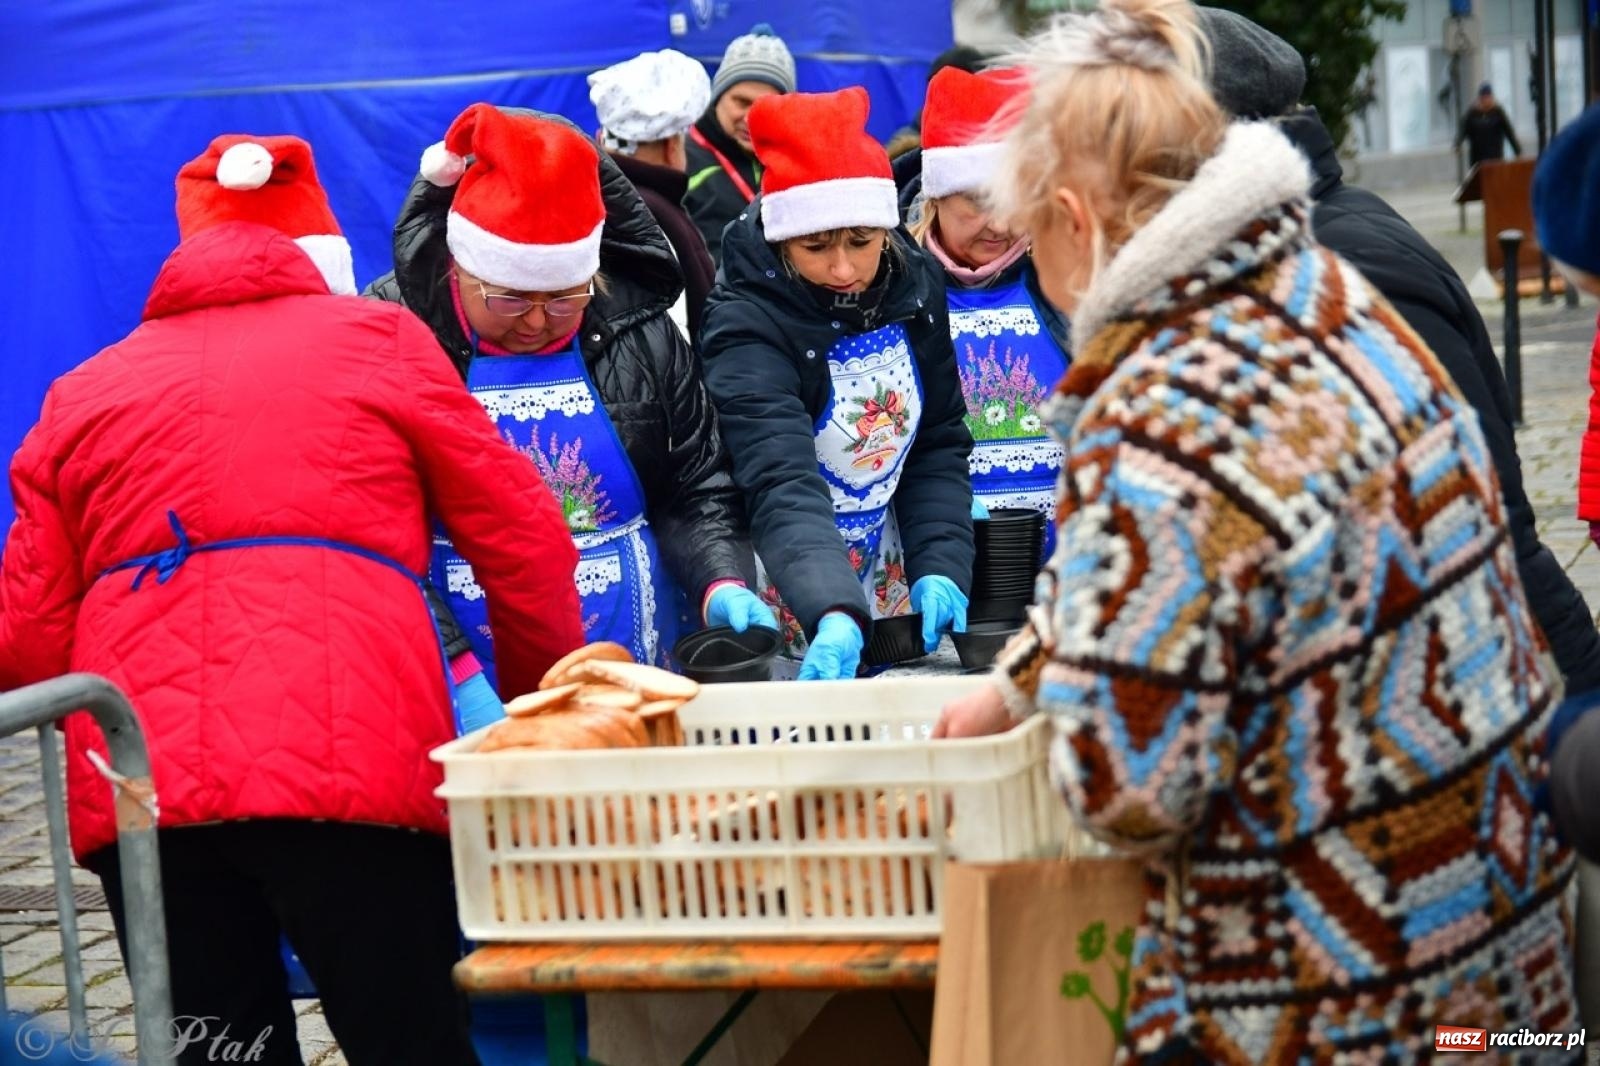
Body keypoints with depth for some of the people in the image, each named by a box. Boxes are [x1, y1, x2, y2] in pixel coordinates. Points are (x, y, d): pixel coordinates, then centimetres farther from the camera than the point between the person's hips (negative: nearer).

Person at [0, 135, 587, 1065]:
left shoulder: (85, 392, 19)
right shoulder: (378, 340, 13)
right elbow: (522, 543, 12)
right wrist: (545, 701, 27)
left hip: (134, 786, 3)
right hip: (348, 762, -3)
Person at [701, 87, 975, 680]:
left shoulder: (916, 286, -4)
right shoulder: (747, 325, -21)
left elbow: (939, 447, 3)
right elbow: (782, 488, -33)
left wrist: (941, 567, -12)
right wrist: (834, 616, -47)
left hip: (895, 602, 5)